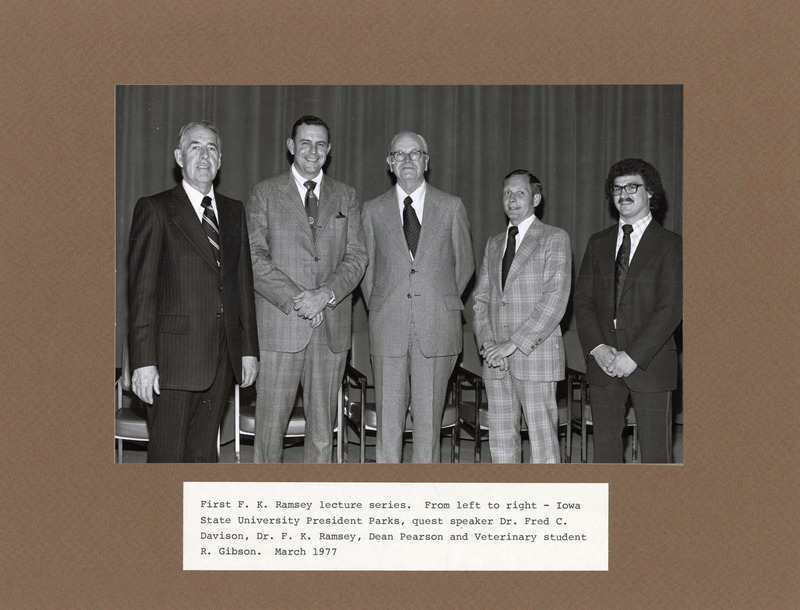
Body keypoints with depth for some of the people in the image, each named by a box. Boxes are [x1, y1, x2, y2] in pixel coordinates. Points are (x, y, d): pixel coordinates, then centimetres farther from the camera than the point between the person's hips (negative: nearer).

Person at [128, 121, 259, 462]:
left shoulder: (234, 212, 15)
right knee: (167, 458, -1)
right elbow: (141, 290, -7)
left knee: (204, 455, 10)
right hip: (174, 356, -5)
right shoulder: (154, 210, -2)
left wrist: (249, 348, 10)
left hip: (224, 357, 5)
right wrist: (143, 361, -13)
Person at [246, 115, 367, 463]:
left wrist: (325, 295, -11)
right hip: (280, 326, -2)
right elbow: (256, 257, -2)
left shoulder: (346, 197, 14)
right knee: (270, 425, -2)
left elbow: (356, 256, 6)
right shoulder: (264, 194, 7)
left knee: (323, 429, 5)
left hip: (331, 328, 2)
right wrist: (294, 301, -12)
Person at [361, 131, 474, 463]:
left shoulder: (451, 207, 7)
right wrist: (379, 312, 8)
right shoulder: (373, 210, 8)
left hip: (437, 327, 0)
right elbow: (366, 268, 13)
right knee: (387, 420, 1)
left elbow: (464, 264, 13)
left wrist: (442, 306, 11)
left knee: (428, 419, 3)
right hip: (388, 329, 0)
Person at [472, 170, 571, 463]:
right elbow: (481, 297, 16)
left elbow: (556, 298, -10)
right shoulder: (494, 244, 19)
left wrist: (514, 343, -15)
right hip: (496, 360, 5)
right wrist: (487, 341, -2)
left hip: (536, 353, -5)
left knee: (543, 439, -5)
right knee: (501, 439, 7)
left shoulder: (555, 238, 0)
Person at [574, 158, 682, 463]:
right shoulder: (598, 243, 13)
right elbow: (583, 300, 7)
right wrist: (597, 347, -8)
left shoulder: (669, 244, -1)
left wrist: (634, 355, -16)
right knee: (604, 449, 6)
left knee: (655, 453, 0)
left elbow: (671, 308, -10)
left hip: (650, 362, -4)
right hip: (602, 361, 4)